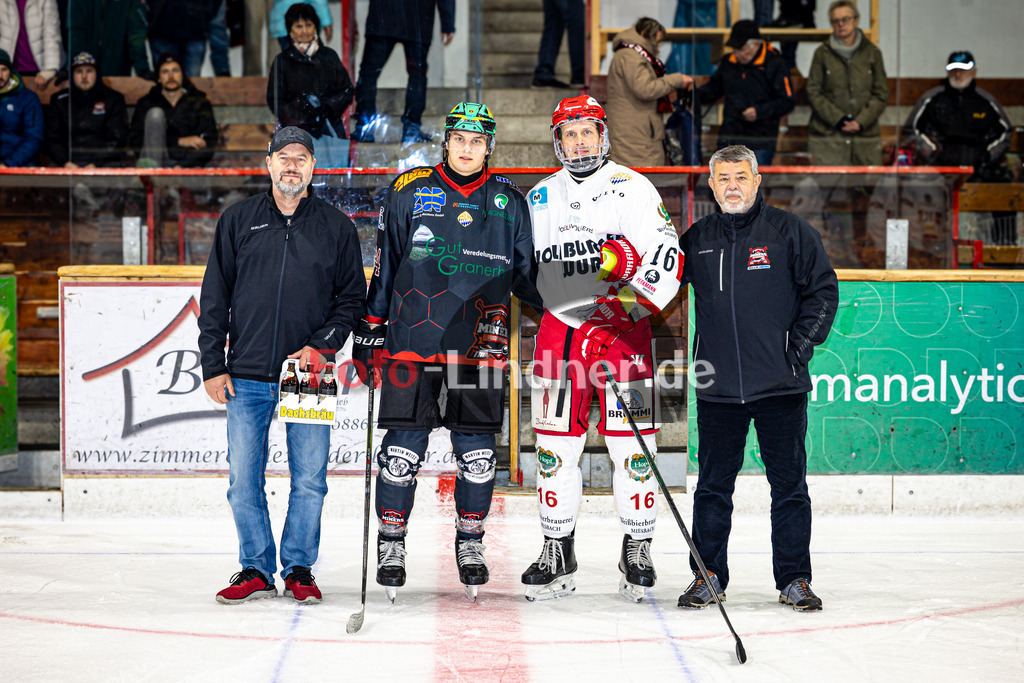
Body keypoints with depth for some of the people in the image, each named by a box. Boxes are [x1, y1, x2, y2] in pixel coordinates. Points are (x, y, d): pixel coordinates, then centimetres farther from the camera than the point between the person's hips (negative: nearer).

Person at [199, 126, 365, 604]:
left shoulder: (337, 227, 5)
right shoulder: (239, 221, 6)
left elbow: (352, 298, 7)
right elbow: (214, 298, 7)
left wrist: (320, 346, -8)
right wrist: (212, 365, 2)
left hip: (309, 376, -1)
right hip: (247, 376, 1)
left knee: (309, 480, 2)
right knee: (244, 480, 2)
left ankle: (299, 568, 16)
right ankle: (255, 570, 14)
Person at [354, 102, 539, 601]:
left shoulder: (507, 202, 8)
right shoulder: (408, 192, 4)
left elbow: (526, 273, 15)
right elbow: (384, 267, 8)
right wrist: (371, 329, 6)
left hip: (479, 345, 1)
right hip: (412, 340, -1)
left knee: (477, 450, 3)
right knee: (404, 447, -3)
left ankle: (471, 542, 19)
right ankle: (391, 543, 11)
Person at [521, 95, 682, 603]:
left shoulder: (632, 187, 0)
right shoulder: (540, 198, 14)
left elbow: (666, 252, -6)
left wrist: (638, 298, -17)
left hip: (622, 328, -3)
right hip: (560, 327, 4)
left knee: (631, 444, -5)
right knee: (554, 445, 3)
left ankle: (637, 551, 6)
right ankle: (557, 552, 13)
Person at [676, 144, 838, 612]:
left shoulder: (790, 232, 1)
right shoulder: (697, 239, 9)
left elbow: (824, 290, 2)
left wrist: (800, 343, -6)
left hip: (780, 382, -2)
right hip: (718, 386, 2)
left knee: (789, 484, 4)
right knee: (713, 485, 7)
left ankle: (794, 579, 13)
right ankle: (708, 576, 17)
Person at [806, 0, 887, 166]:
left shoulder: (872, 52, 9)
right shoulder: (822, 53, 5)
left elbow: (881, 94, 7)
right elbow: (813, 92, 1)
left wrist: (861, 121, -7)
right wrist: (838, 119, -10)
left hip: (865, 132, 2)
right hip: (828, 134, -2)